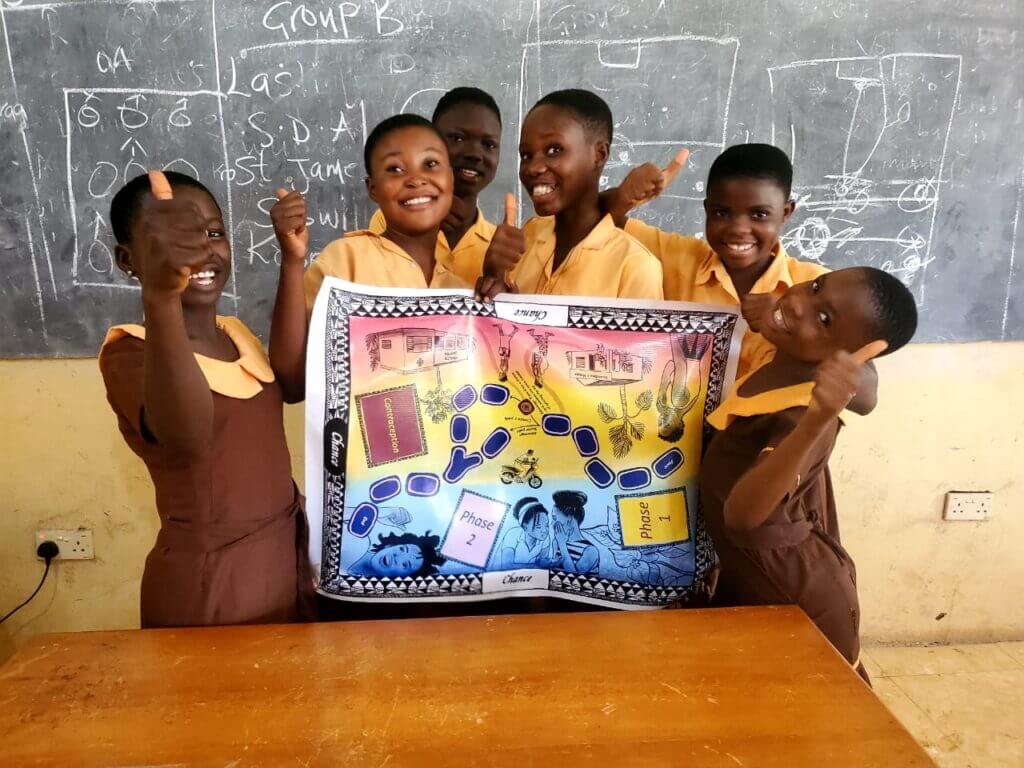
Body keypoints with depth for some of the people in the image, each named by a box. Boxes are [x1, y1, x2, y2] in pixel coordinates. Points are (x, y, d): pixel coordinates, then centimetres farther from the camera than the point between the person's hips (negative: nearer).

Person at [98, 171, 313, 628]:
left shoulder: (237, 332, 5)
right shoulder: (129, 350, -17)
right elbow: (186, 435, -40)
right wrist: (160, 296, -53)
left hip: (289, 555, 7)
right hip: (208, 577, -7)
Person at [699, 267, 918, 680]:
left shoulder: (808, 411, -34)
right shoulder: (780, 362, -11)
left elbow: (741, 514, -46)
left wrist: (816, 423, -59)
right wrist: (760, 318, -6)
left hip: (797, 605, -8)